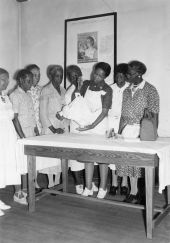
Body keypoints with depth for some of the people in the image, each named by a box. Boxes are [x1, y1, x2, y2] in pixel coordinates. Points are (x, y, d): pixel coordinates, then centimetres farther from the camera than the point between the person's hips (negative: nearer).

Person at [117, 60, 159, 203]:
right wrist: (119, 132, 11)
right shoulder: (127, 91, 13)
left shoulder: (150, 90, -4)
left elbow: (154, 115, -7)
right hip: (127, 130, 5)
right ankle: (133, 193, 20)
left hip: (143, 130, -5)